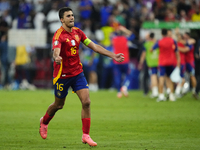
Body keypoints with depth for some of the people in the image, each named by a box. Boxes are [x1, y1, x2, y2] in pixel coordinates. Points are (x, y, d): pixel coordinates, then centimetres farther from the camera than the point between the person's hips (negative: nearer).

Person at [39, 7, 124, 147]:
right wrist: (56, 58, -59)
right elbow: (56, 51, -35)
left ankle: (86, 135, -3)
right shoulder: (59, 35, -17)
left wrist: (113, 55, 4)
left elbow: (94, 46, 9)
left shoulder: (77, 32, 4)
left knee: (86, 102, -10)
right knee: (59, 105, 11)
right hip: (62, 74, -5)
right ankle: (44, 122, 42)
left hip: (77, 72, 5)